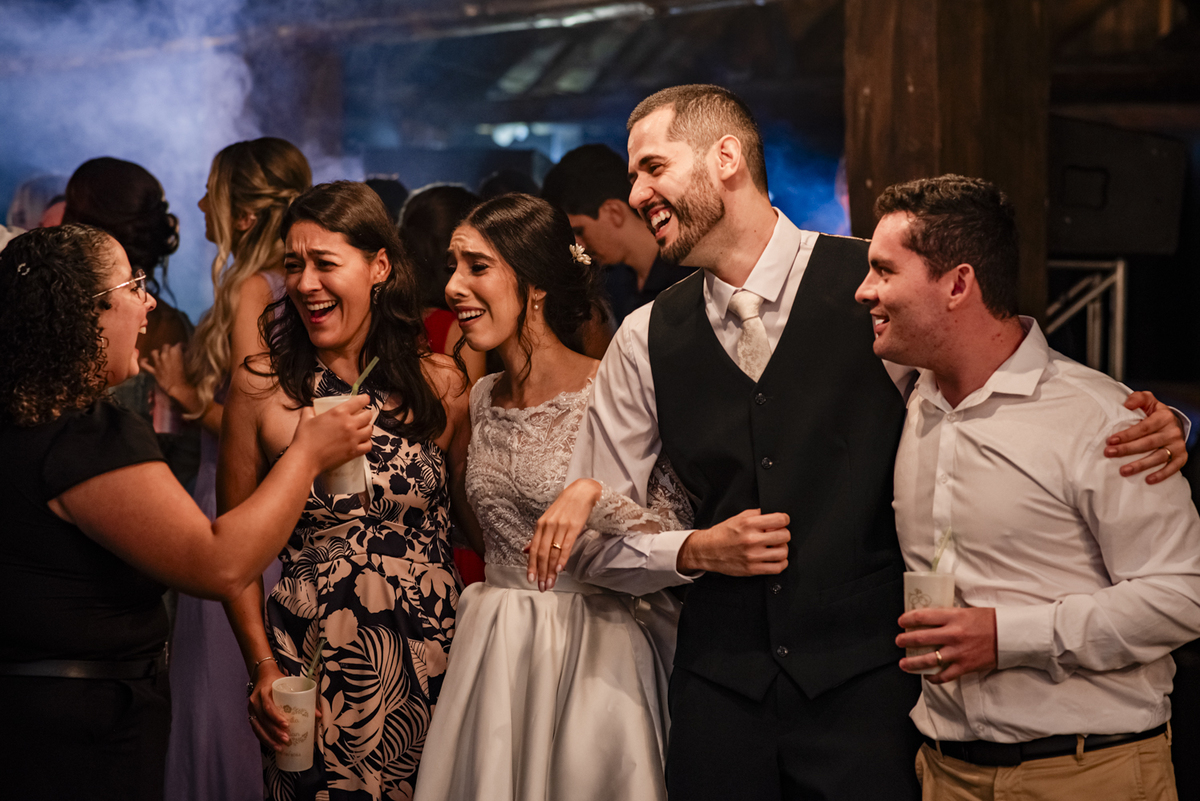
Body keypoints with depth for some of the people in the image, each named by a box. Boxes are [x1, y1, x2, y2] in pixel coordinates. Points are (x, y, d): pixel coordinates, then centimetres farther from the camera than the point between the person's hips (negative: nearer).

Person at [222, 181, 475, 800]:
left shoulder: (441, 385, 2)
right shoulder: (261, 388, -2)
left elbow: (481, 522, 8)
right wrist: (263, 667, -5)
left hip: (434, 662, 1)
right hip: (311, 667, -1)